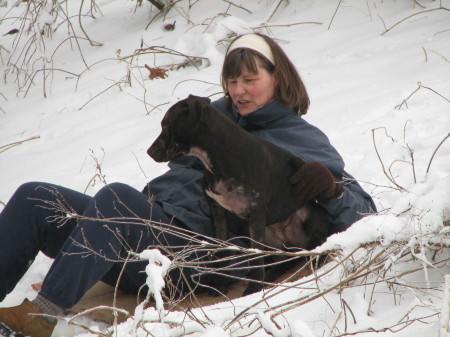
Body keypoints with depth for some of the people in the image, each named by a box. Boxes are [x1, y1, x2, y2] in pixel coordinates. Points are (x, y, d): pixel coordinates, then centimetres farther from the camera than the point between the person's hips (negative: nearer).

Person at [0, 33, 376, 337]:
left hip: (198, 253, -7)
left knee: (115, 196, -34)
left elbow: (364, 212, 0)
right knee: (33, 199, -12)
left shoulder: (303, 141, 6)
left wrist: (331, 188, -21)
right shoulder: (216, 114, 24)